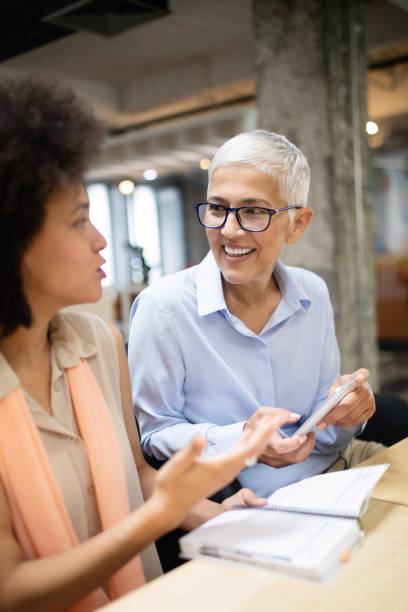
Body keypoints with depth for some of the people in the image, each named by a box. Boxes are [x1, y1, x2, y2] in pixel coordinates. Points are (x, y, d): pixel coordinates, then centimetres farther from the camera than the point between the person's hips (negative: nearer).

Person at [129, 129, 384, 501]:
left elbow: (321, 427, 11)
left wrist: (343, 413, -14)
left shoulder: (313, 295, 3)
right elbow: (152, 434, -9)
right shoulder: (163, 307, -13)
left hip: (327, 471, 5)